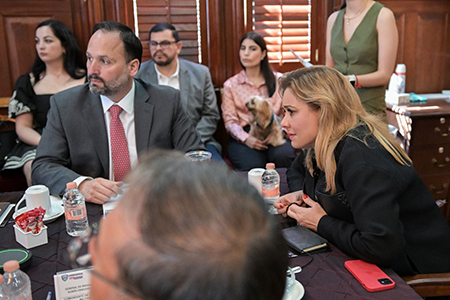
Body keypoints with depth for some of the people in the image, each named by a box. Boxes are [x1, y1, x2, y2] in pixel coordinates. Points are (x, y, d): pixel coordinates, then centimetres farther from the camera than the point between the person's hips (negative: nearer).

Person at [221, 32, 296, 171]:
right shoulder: (230, 85, 12)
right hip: (244, 135, -1)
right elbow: (230, 120, 4)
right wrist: (245, 138, -16)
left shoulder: (279, 80, 14)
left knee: (283, 156, -32)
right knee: (252, 164, -33)